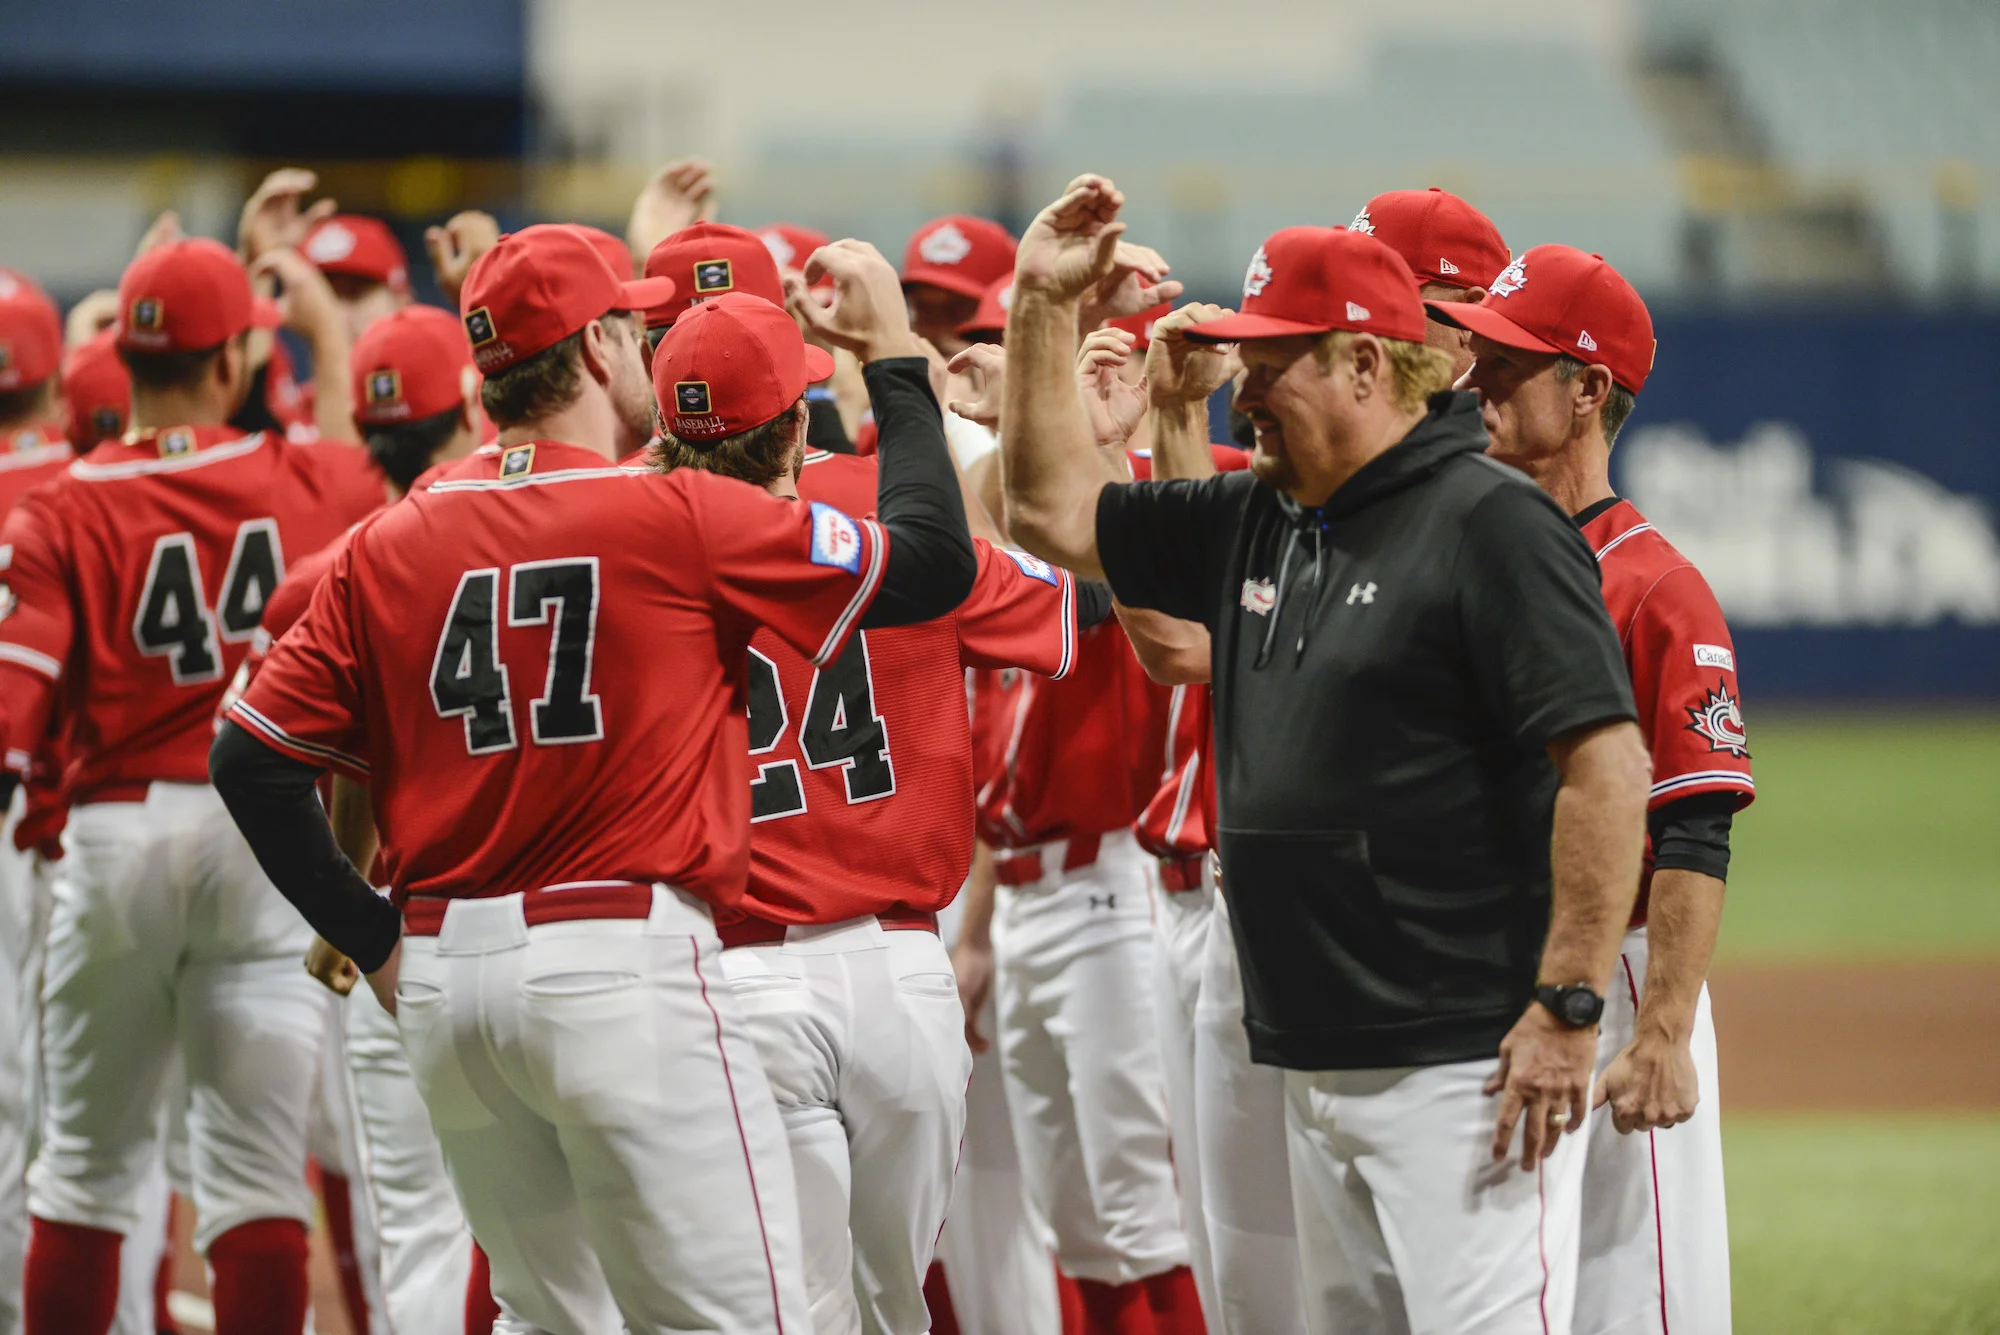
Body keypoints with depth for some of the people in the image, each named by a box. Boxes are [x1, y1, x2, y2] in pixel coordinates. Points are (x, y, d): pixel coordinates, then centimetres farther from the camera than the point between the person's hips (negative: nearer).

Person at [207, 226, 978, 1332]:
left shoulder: (387, 546, 7)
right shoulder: (680, 517, -7)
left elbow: (252, 757, 5)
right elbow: (933, 565, -1)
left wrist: (373, 939, 9)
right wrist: (894, 363, 10)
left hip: (441, 984, 6)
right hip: (625, 956, -6)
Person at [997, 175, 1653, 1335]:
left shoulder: (1491, 524, -10)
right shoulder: (1256, 525, 16)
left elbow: (1606, 759, -17)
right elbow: (1058, 511, 26)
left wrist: (1570, 1006, -20)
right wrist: (1045, 306, 17)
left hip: (1464, 1065, -9)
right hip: (1317, 1064, 9)